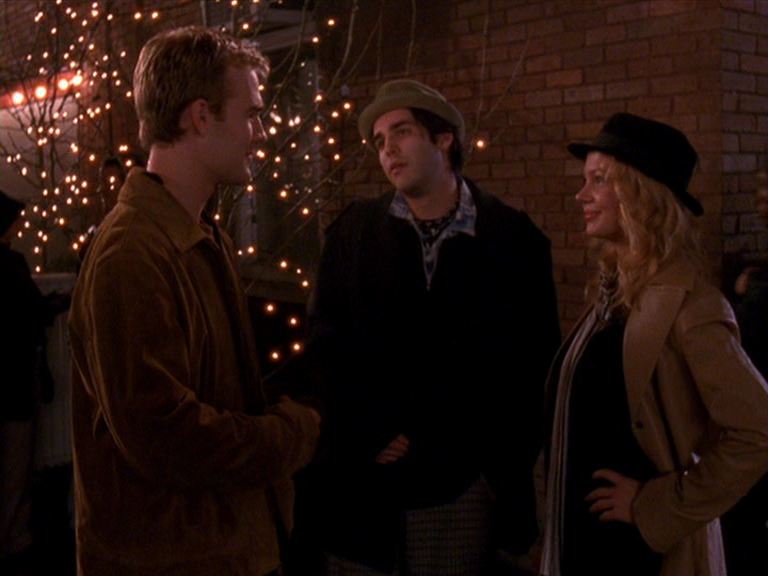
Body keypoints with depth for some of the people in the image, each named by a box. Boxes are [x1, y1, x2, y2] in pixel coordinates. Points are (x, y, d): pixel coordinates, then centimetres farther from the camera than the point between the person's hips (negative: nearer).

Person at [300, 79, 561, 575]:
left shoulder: (515, 238, -1)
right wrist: (373, 434, -8)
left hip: (463, 483, -1)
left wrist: (511, 461, -4)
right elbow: (327, 343, 2)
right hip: (364, 481, 1)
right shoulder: (354, 231, 3)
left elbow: (536, 359, 2)